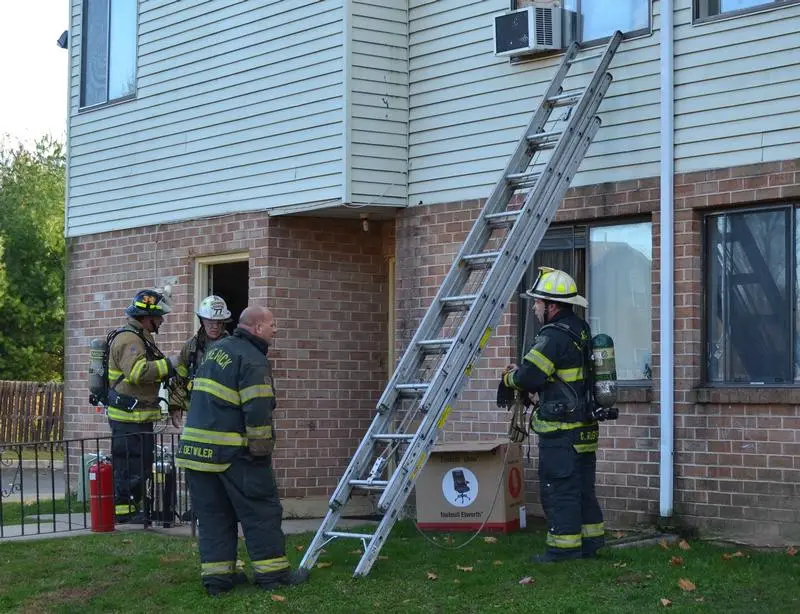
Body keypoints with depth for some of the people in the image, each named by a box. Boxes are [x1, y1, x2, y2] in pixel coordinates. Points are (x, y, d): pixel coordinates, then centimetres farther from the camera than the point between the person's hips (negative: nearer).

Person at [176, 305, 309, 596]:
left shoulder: (216, 350, 16)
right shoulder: (253, 360, -11)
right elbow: (258, 411, -19)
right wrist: (262, 449, -12)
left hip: (195, 446, 8)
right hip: (232, 452, -8)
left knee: (213, 513, 10)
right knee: (261, 510, 2)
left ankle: (217, 575, 10)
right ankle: (273, 572, 5)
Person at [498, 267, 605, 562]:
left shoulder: (554, 336, -19)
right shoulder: (581, 331, 13)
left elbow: (529, 376, -22)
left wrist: (509, 378, -1)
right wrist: (520, 375, 9)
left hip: (561, 431, -10)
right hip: (585, 427, 10)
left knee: (559, 488, -2)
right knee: (583, 487, 16)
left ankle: (564, 546, 2)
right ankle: (591, 540, 22)